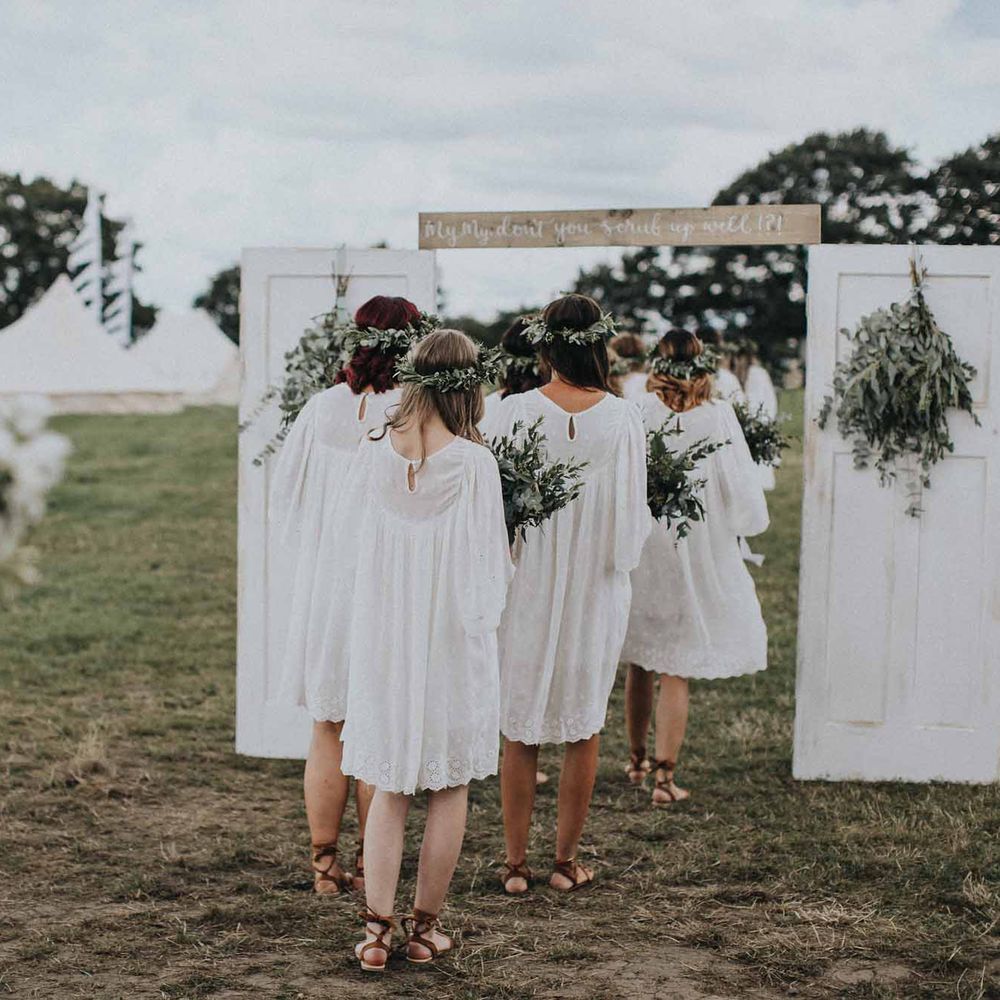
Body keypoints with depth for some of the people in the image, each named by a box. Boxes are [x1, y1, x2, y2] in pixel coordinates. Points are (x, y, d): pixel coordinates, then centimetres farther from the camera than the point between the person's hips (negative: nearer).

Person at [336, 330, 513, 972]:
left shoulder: (375, 454, -5)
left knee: (389, 787, 13)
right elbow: (490, 564, -10)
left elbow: (350, 541, 5)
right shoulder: (474, 462, -14)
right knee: (449, 787, 12)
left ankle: (377, 930, 11)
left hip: (383, 637, 3)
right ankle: (426, 928, 19)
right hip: (454, 640, -3)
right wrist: (486, 605, 11)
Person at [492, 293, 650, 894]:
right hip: (596, 593, 1)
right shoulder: (623, 418, -11)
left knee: (521, 731, 11)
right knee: (584, 727, 14)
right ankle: (568, 861, 23)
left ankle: (517, 864, 18)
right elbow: (632, 521, -8)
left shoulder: (515, 412, -12)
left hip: (528, 589, 0)